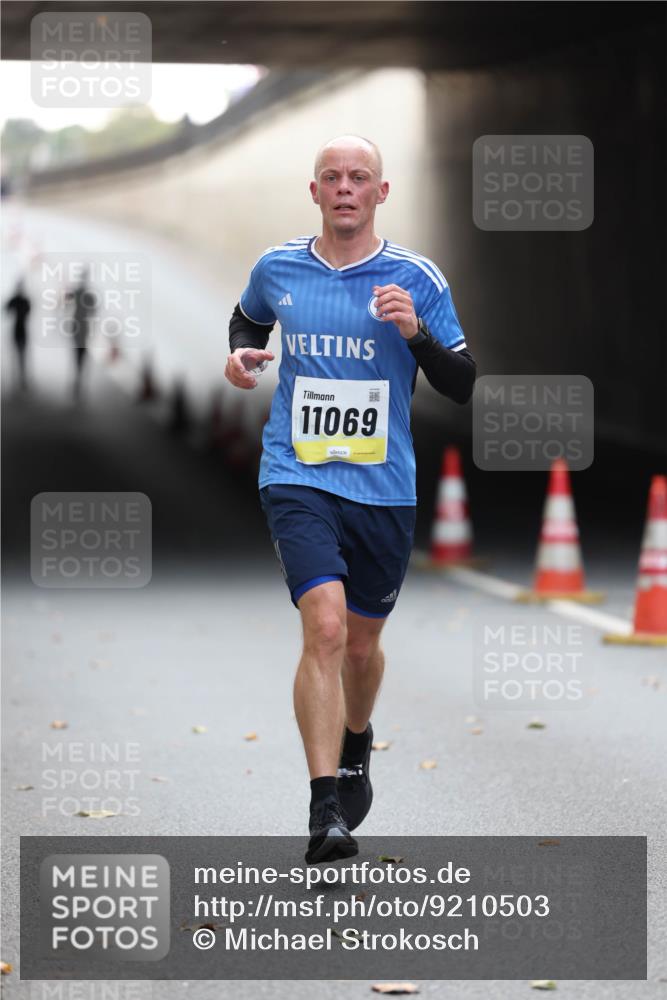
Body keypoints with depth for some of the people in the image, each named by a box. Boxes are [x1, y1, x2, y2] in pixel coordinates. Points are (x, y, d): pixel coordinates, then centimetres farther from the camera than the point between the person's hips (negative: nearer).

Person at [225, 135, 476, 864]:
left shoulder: (417, 279, -2)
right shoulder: (277, 268, 3)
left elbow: (461, 386, -1)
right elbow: (249, 318, 26)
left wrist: (416, 332, -17)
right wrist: (240, 353, 4)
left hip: (384, 488, 1)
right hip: (297, 480, -1)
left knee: (361, 643, 15)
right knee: (325, 626, -20)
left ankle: (356, 747, 49)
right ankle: (325, 811, -23)